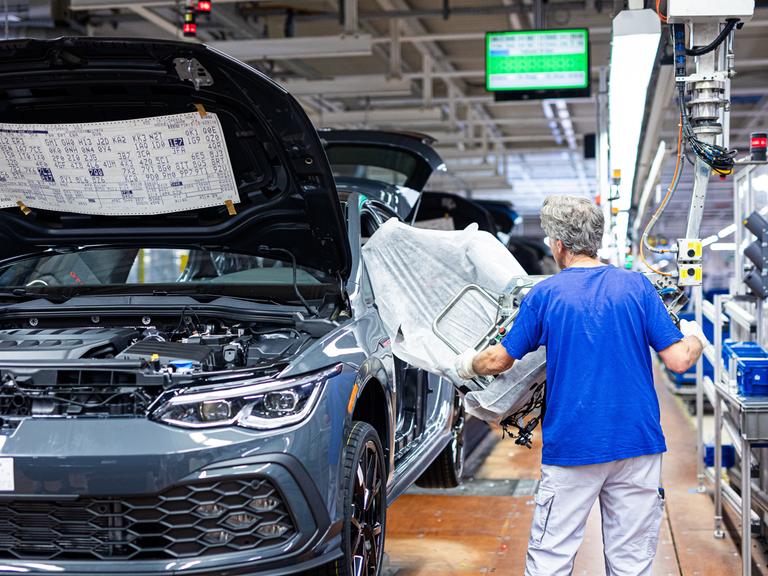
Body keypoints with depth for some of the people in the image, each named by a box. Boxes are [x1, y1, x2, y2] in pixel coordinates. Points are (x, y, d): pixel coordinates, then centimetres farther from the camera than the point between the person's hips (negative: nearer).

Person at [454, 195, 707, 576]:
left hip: (572, 443, -2)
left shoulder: (544, 295, -3)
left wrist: (468, 365, 25)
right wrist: (695, 338, 19)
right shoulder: (636, 286, 0)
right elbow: (678, 360, -3)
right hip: (638, 443, 2)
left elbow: (499, 361, 4)